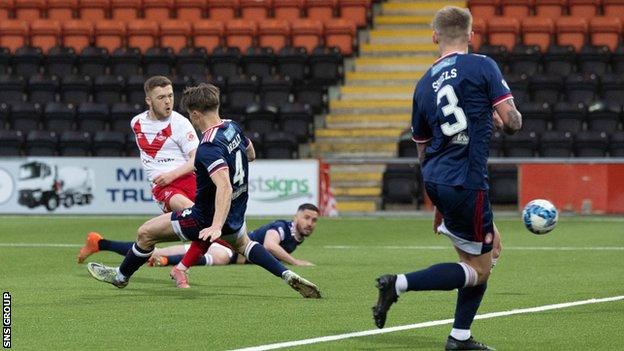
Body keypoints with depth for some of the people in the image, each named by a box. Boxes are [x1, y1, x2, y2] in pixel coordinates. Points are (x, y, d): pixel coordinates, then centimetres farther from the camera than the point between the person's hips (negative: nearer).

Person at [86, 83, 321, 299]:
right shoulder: (233, 127, -4)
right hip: (236, 215, 8)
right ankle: (289, 277, 19)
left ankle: (121, 276, 28)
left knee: (146, 233, 5)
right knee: (243, 244, 38)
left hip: (206, 218, -8)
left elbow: (224, 187, -42)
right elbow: (251, 154, 16)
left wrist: (216, 227, -50)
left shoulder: (209, 148, -30)